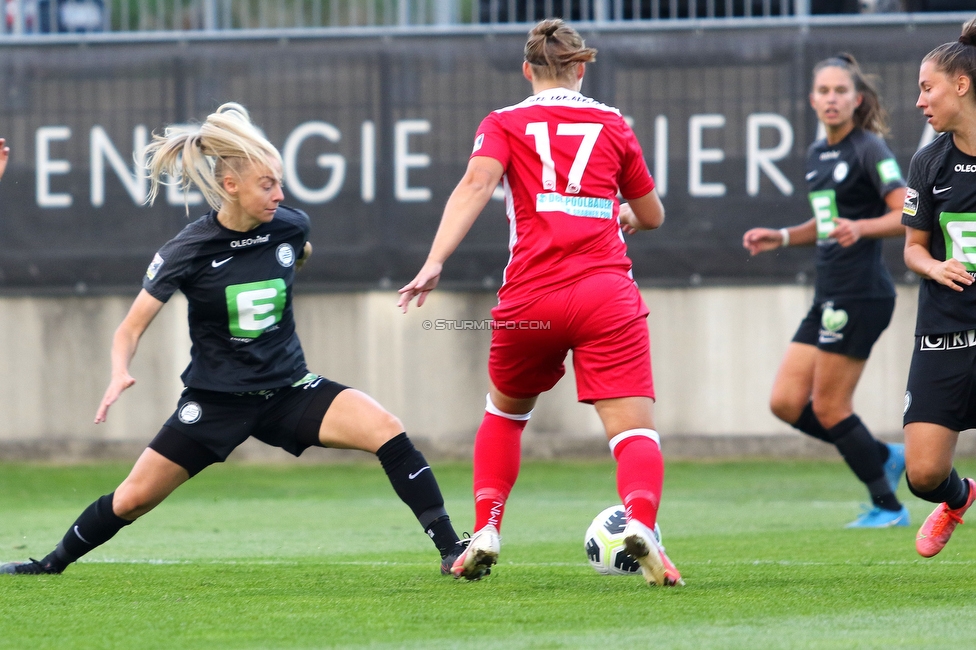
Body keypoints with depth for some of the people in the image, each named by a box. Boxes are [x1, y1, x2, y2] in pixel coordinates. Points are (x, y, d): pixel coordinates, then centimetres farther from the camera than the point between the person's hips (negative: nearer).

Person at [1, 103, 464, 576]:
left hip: (288, 389, 2)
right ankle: (51, 564, 30)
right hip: (216, 399, -2)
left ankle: (451, 549, -20)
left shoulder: (290, 227, -8)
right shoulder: (187, 252, -17)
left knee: (385, 430, -22)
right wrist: (120, 374, -29)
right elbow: (131, 328, -13)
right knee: (133, 499, 3)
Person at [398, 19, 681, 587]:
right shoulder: (613, 126, 15)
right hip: (607, 294, -1)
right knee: (635, 429, -7)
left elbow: (476, 184, -10)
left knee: (505, 413, 27)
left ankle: (485, 535, 17)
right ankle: (641, 524, -36)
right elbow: (652, 216, 25)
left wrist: (435, 262, -20)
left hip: (532, 299, 1)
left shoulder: (505, 125, 11)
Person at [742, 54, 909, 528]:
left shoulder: (869, 150, -9)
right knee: (786, 403, 5)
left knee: (829, 408, -5)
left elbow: (908, 217, -17)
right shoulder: (817, 155, 16)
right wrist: (780, 238, 16)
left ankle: (887, 507, 7)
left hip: (861, 293, -9)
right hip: (829, 296, 9)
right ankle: (885, 457, 18)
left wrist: (861, 228, -32)